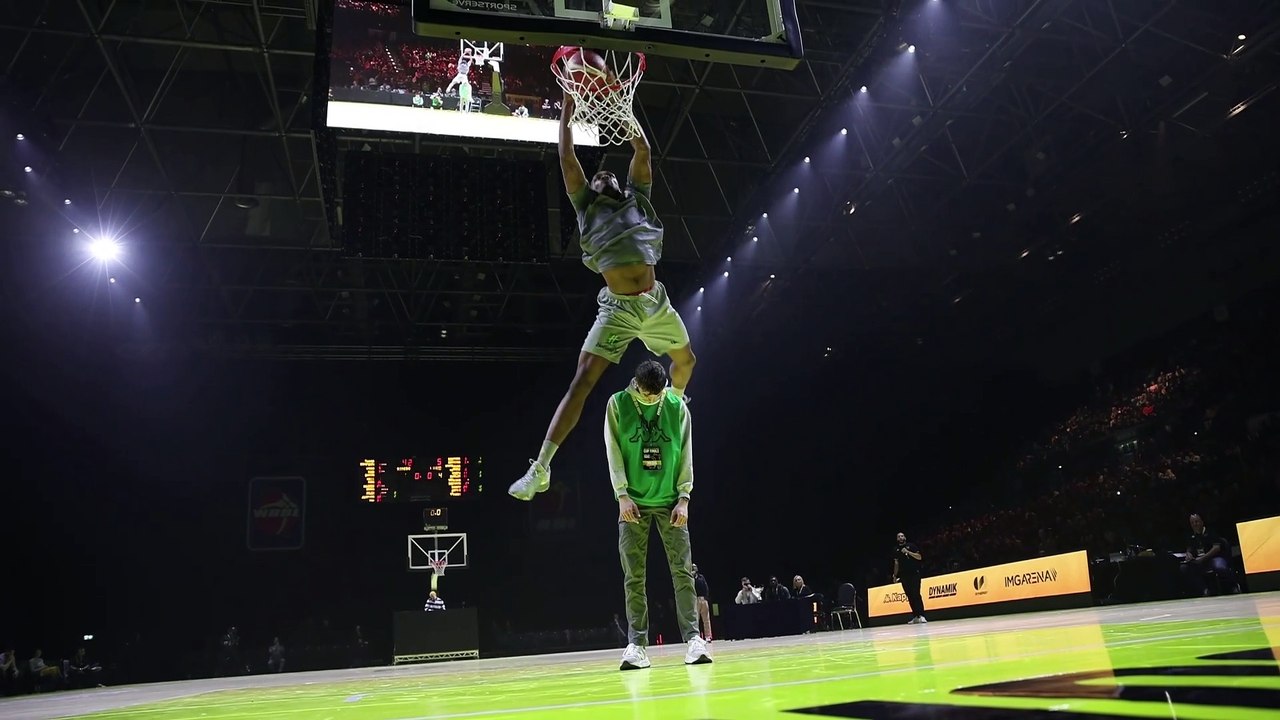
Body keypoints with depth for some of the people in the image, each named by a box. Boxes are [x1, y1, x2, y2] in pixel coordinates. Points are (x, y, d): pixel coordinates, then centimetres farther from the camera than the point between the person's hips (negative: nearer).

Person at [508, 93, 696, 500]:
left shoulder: (637, 200, 17)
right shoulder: (587, 207, 12)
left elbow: (642, 151, 11)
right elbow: (566, 159, 8)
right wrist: (567, 110, 11)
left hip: (656, 303, 3)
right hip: (617, 309, -3)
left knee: (686, 361, 21)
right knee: (582, 381, -14)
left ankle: (675, 402, 59)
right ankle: (540, 469, -16)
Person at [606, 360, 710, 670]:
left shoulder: (678, 407, 1)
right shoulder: (617, 404, -1)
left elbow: (686, 454, 2)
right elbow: (613, 452, -3)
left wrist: (683, 498, -5)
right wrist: (622, 495, -10)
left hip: (670, 501, 1)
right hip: (633, 502, 0)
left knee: (683, 570, -3)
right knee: (633, 577, -1)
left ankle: (693, 639, 0)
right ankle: (637, 645, 3)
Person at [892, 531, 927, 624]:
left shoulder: (911, 546, 2)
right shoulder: (896, 550, 12)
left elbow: (919, 557, -5)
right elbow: (896, 563, 17)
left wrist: (908, 552, -14)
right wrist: (895, 576, 14)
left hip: (914, 574, -4)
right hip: (904, 575, 4)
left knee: (916, 594, -13)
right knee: (910, 596, 2)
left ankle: (921, 615, -15)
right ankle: (915, 617, 5)